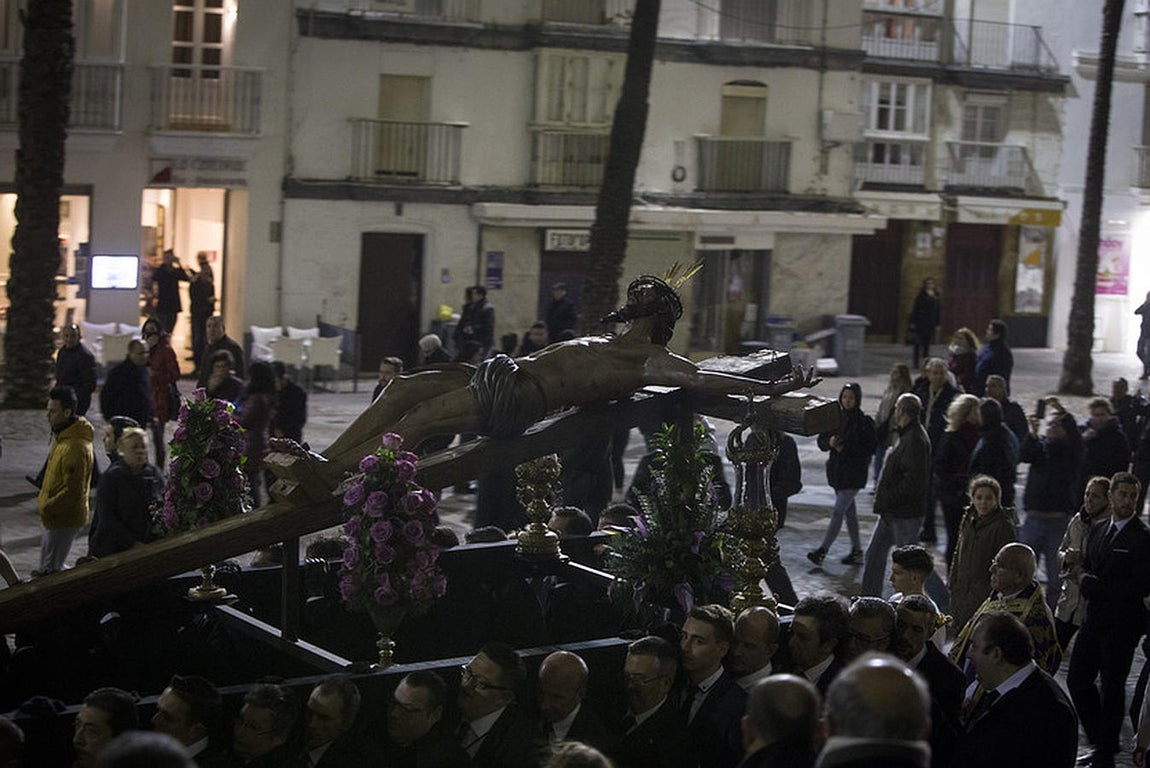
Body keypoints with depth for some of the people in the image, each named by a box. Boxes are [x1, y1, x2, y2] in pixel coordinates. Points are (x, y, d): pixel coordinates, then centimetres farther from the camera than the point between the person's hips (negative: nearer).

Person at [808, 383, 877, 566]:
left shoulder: (864, 422, -9)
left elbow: (872, 447, -13)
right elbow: (821, 440, 10)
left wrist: (846, 448, -19)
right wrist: (829, 442, -13)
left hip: (854, 473, -7)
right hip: (837, 471, 7)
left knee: (838, 512, -8)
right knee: (849, 511, 14)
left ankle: (822, 551, -8)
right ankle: (857, 551, 23)